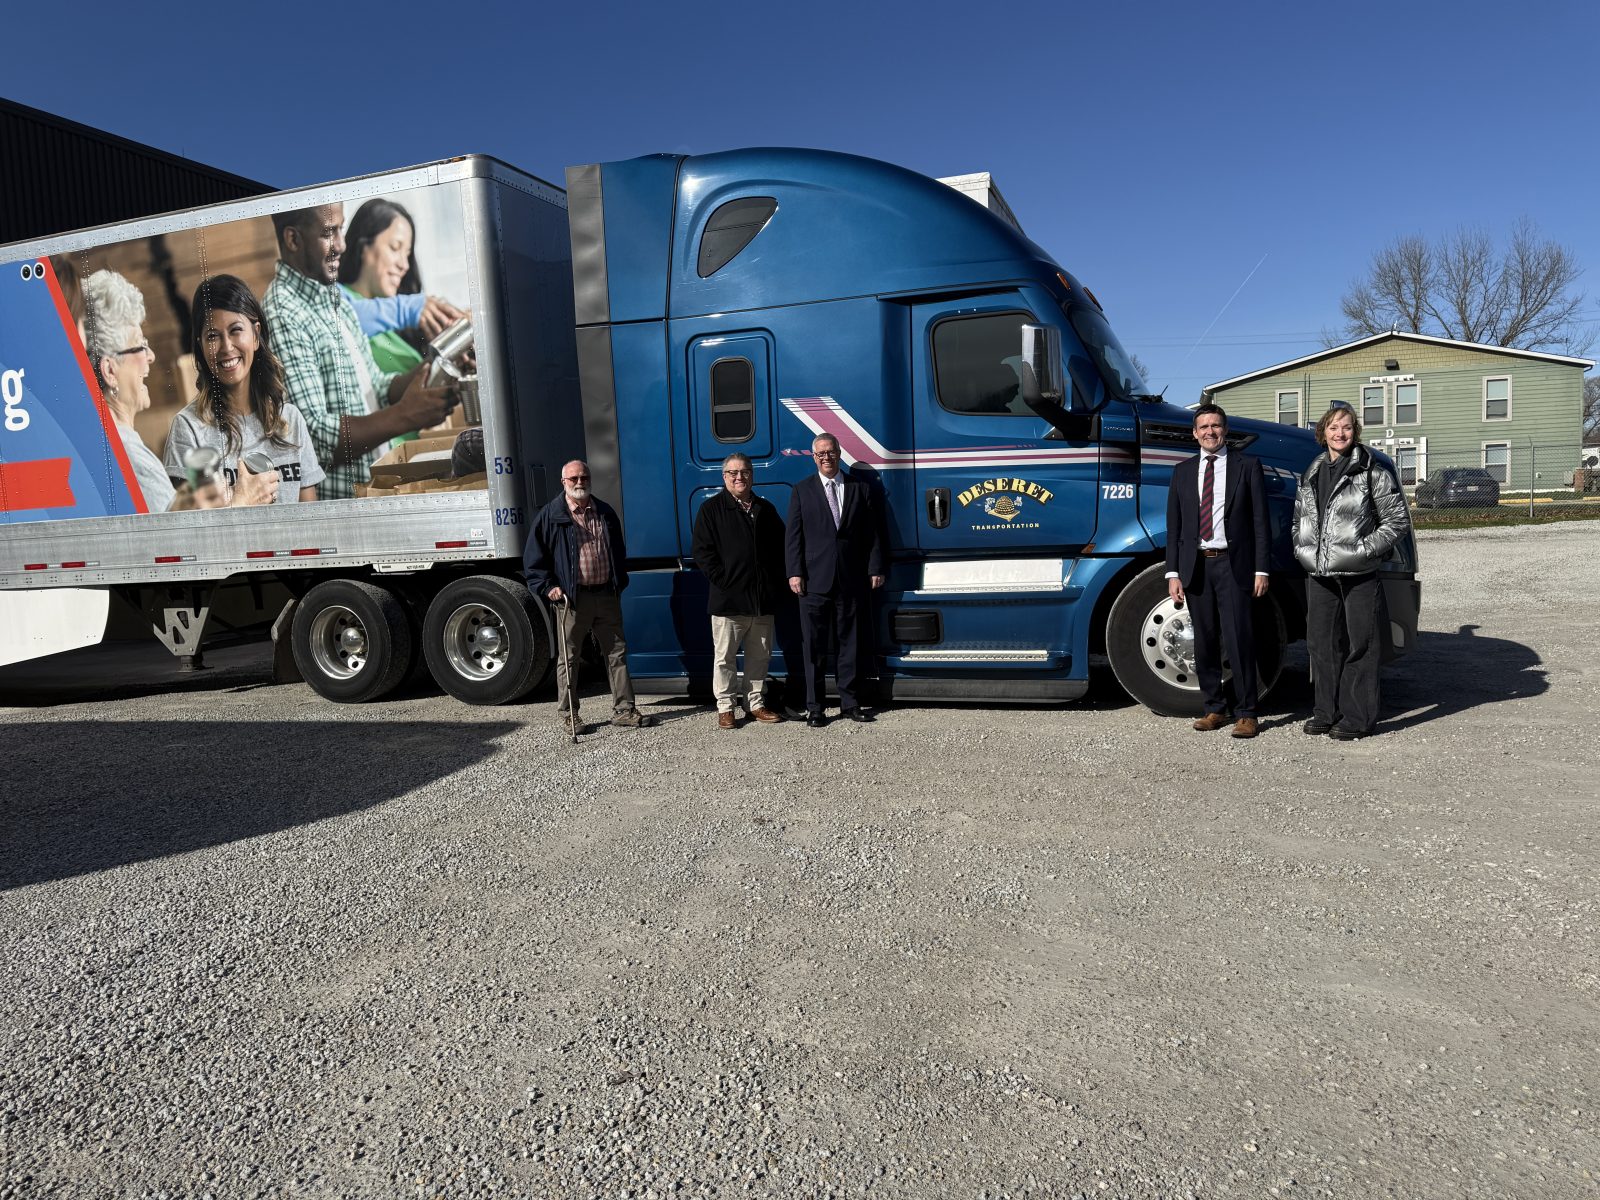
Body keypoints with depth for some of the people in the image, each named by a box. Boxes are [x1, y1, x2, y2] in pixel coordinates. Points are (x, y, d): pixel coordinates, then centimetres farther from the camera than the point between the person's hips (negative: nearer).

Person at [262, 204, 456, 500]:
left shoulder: (336, 299, 15)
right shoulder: (282, 317, -13)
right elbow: (313, 439, -20)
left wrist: (425, 375, 0)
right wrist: (405, 416, -21)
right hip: (333, 501, -8)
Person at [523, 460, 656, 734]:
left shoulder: (605, 512, 12)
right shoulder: (550, 516, -1)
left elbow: (619, 551, 21)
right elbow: (534, 558, 0)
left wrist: (619, 583, 13)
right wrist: (548, 587, -9)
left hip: (607, 595, 4)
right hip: (572, 598, -4)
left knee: (617, 652, 8)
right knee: (568, 658, 4)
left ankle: (623, 709, 17)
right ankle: (569, 715, 15)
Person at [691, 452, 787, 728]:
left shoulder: (766, 509, 15)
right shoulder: (711, 509, 0)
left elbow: (780, 548, 19)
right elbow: (703, 552, -5)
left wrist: (776, 586, 8)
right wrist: (723, 581, -12)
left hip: (763, 600, 5)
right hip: (728, 600, -4)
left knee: (760, 656, 11)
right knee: (724, 656, 1)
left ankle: (757, 703, 22)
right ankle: (725, 708, 11)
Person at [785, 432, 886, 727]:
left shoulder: (860, 488, 10)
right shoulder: (802, 490, 7)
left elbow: (873, 533, 8)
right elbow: (793, 536, 2)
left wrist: (875, 569, 1)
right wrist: (794, 572, -6)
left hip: (851, 580, 2)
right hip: (814, 580, -1)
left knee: (850, 642, 8)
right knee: (814, 645, 1)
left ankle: (849, 703, 18)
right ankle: (814, 707, 8)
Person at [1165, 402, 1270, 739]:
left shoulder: (1248, 466, 4)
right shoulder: (1183, 471, 12)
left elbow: (1260, 521, 1)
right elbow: (1174, 526, 10)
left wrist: (1261, 569, -6)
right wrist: (1173, 573, 3)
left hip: (1233, 565, -3)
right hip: (1195, 565, 3)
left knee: (1238, 639, -6)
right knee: (1205, 641, 8)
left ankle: (1246, 714, 3)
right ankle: (1214, 708, 19)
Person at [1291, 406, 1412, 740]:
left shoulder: (1372, 473, -2)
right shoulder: (1312, 475, 14)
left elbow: (1398, 519, -3)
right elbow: (1299, 517, 25)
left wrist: (1366, 549, -11)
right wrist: (1302, 549, 11)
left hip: (1359, 574, -5)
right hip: (1319, 574, 6)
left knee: (1360, 645, 0)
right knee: (1322, 643, 11)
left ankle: (1358, 718, 6)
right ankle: (1325, 712, 21)